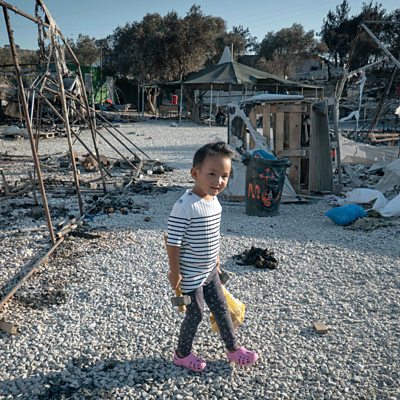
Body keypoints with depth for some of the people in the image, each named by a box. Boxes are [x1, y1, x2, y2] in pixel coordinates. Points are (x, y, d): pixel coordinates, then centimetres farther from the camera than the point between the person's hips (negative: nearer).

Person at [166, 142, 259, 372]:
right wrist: (175, 272, -18)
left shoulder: (215, 202, 0)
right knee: (196, 314, 9)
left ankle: (233, 349, 37)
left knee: (222, 309, 18)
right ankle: (182, 354, 32)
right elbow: (173, 242, -23)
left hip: (210, 271, 8)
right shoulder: (185, 206, -27)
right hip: (191, 275, -7)